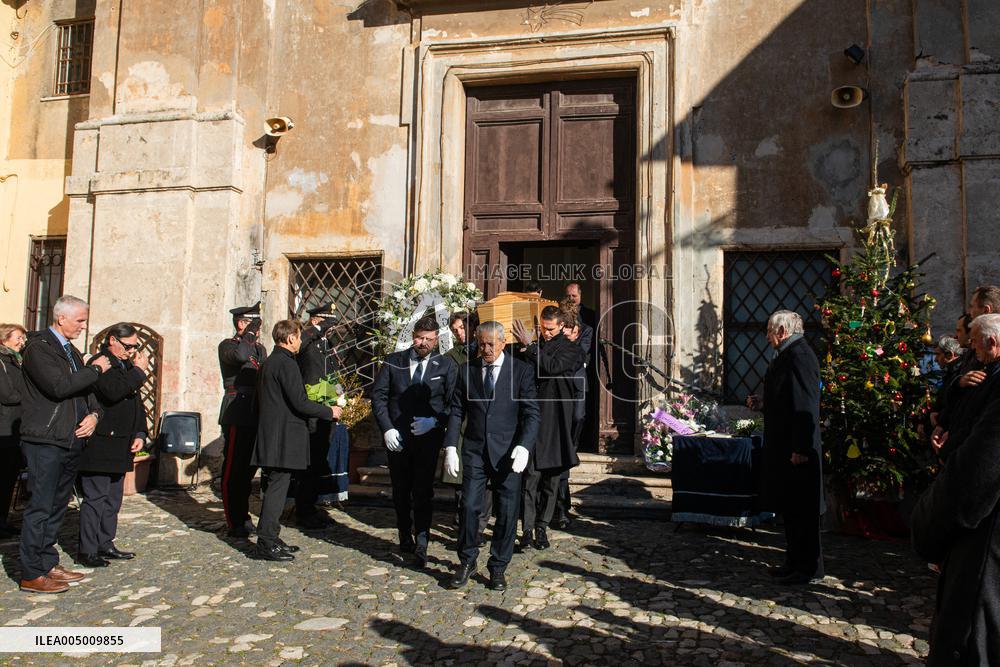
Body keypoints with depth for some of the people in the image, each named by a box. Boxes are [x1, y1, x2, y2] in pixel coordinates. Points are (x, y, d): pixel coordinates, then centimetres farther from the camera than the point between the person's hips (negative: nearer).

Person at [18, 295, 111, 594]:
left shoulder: (72, 352, 18)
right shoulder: (39, 347, -9)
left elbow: (85, 390, 20)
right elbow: (59, 386, -22)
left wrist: (93, 414, 0)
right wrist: (95, 369, -11)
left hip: (71, 442, 8)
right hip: (45, 442, -8)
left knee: (57, 507, 14)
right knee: (39, 507, -3)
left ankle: (47, 564, 23)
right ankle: (31, 574, 5)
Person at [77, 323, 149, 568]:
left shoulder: (127, 366, 17)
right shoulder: (99, 364, -10)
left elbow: (137, 403, 21)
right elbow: (112, 392, -29)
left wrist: (140, 434, 10)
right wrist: (139, 371, -18)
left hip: (119, 446, 9)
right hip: (100, 445, -9)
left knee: (113, 499, 14)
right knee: (95, 498, -3)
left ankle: (105, 545, 23)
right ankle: (87, 551, 5)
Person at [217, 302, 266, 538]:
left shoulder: (260, 349, 18)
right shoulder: (227, 346, -4)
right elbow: (240, 356, -29)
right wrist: (249, 332, -16)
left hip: (256, 415, 7)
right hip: (237, 415, -7)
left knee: (249, 467, 14)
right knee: (233, 468, -2)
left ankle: (243, 517, 26)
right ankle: (234, 523, 5)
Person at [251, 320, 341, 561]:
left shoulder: (269, 362, 14)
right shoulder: (286, 363, -15)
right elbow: (299, 403, -20)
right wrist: (329, 411, -7)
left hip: (270, 433, 10)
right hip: (284, 436, -10)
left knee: (276, 486, 15)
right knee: (278, 486, -5)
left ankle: (270, 539, 22)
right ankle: (266, 544, 0)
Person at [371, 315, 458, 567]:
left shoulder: (446, 365, 0)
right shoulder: (393, 362, 4)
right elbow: (378, 395, 4)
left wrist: (435, 421, -17)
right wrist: (386, 429, -6)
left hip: (428, 437, -2)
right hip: (396, 438, 3)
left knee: (423, 491, -10)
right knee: (400, 491, 14)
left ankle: (421, 544, -4)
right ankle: (405, 536, 32)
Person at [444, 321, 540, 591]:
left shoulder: (521, 371, -1)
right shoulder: (467, 370, 7)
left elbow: (531, 413, -4)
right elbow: (457, 411, 8)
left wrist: (524, 446, -18)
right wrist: (451, 447, -2)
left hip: (507, 452, -1)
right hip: (474, 450, 2)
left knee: (507, 512, 4)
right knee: (469, 507, 1)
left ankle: (498, 568, 21)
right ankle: (467, 562, 21)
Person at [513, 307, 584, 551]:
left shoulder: (571, 349, 3)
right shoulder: (533, 347, 10)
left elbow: (552, 367, -15)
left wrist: (529, 346, -13)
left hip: (557, 420, 0)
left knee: (551, 478, 7)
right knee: (530, 476, -6)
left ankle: (542, 527, 18)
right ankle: (528, 529, -1)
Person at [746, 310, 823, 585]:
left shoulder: (799, 356, -17)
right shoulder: (785, 355, 14)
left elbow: (805, 406, -23)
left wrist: (800, 448, -25)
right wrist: (762, 404, 12)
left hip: (796, 449, -10)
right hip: (783, 446, 10)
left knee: (801, 510, 0)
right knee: (791, 508, 17)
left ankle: (808, 567, 11)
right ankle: (795, 562, 27)